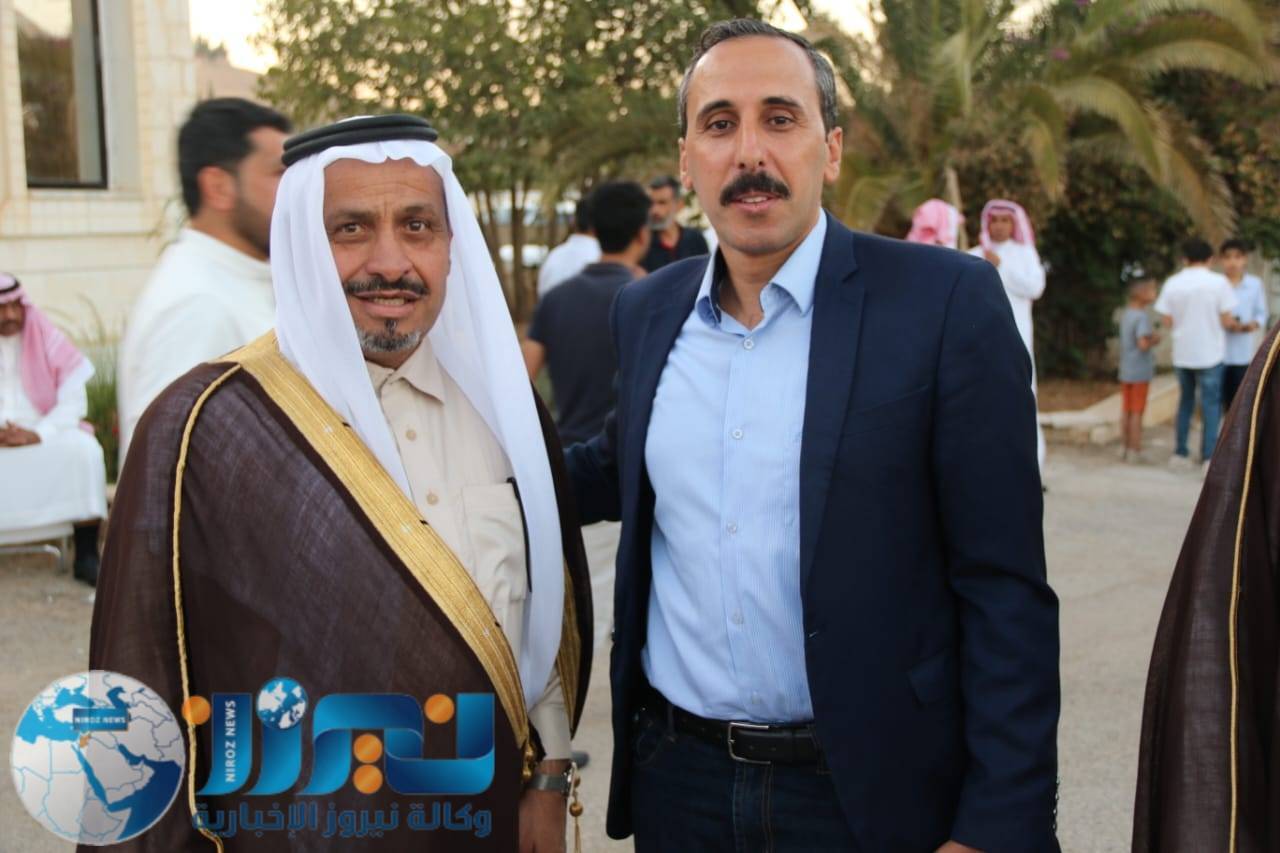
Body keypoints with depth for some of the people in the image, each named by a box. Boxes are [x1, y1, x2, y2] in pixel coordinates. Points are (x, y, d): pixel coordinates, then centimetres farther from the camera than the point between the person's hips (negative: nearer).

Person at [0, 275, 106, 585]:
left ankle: (86, 557, -23)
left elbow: (73, 401, -6)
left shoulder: (48, 339, -1)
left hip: (48, 435, 0)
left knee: (84, 449, -30)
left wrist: (39, 435, -20)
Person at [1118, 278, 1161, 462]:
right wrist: (1154, 341, -9)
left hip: (1125, 371, 8)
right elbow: (1143, 344, -27)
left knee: (1126, 411, 11)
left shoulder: (1125, 314, 9)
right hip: (1140, 372, -8)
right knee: (1137, 412, -1)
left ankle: (1127, 447, 18)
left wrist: (1150, 336, 8)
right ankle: (1135, 450, 4)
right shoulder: (1142, 317, -18)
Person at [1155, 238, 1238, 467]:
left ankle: (1180, 453, 19)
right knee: (1211, 405, 4)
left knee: (1185, 401, 16)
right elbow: (1227, 320, -9)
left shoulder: (1172, 283, -1)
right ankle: (1209, 456, 0)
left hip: (1182, 353, 4)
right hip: (1210, 354, -3)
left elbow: (1169, 320, 1)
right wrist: (1236, 324, 12)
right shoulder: (1218, 282, -10)